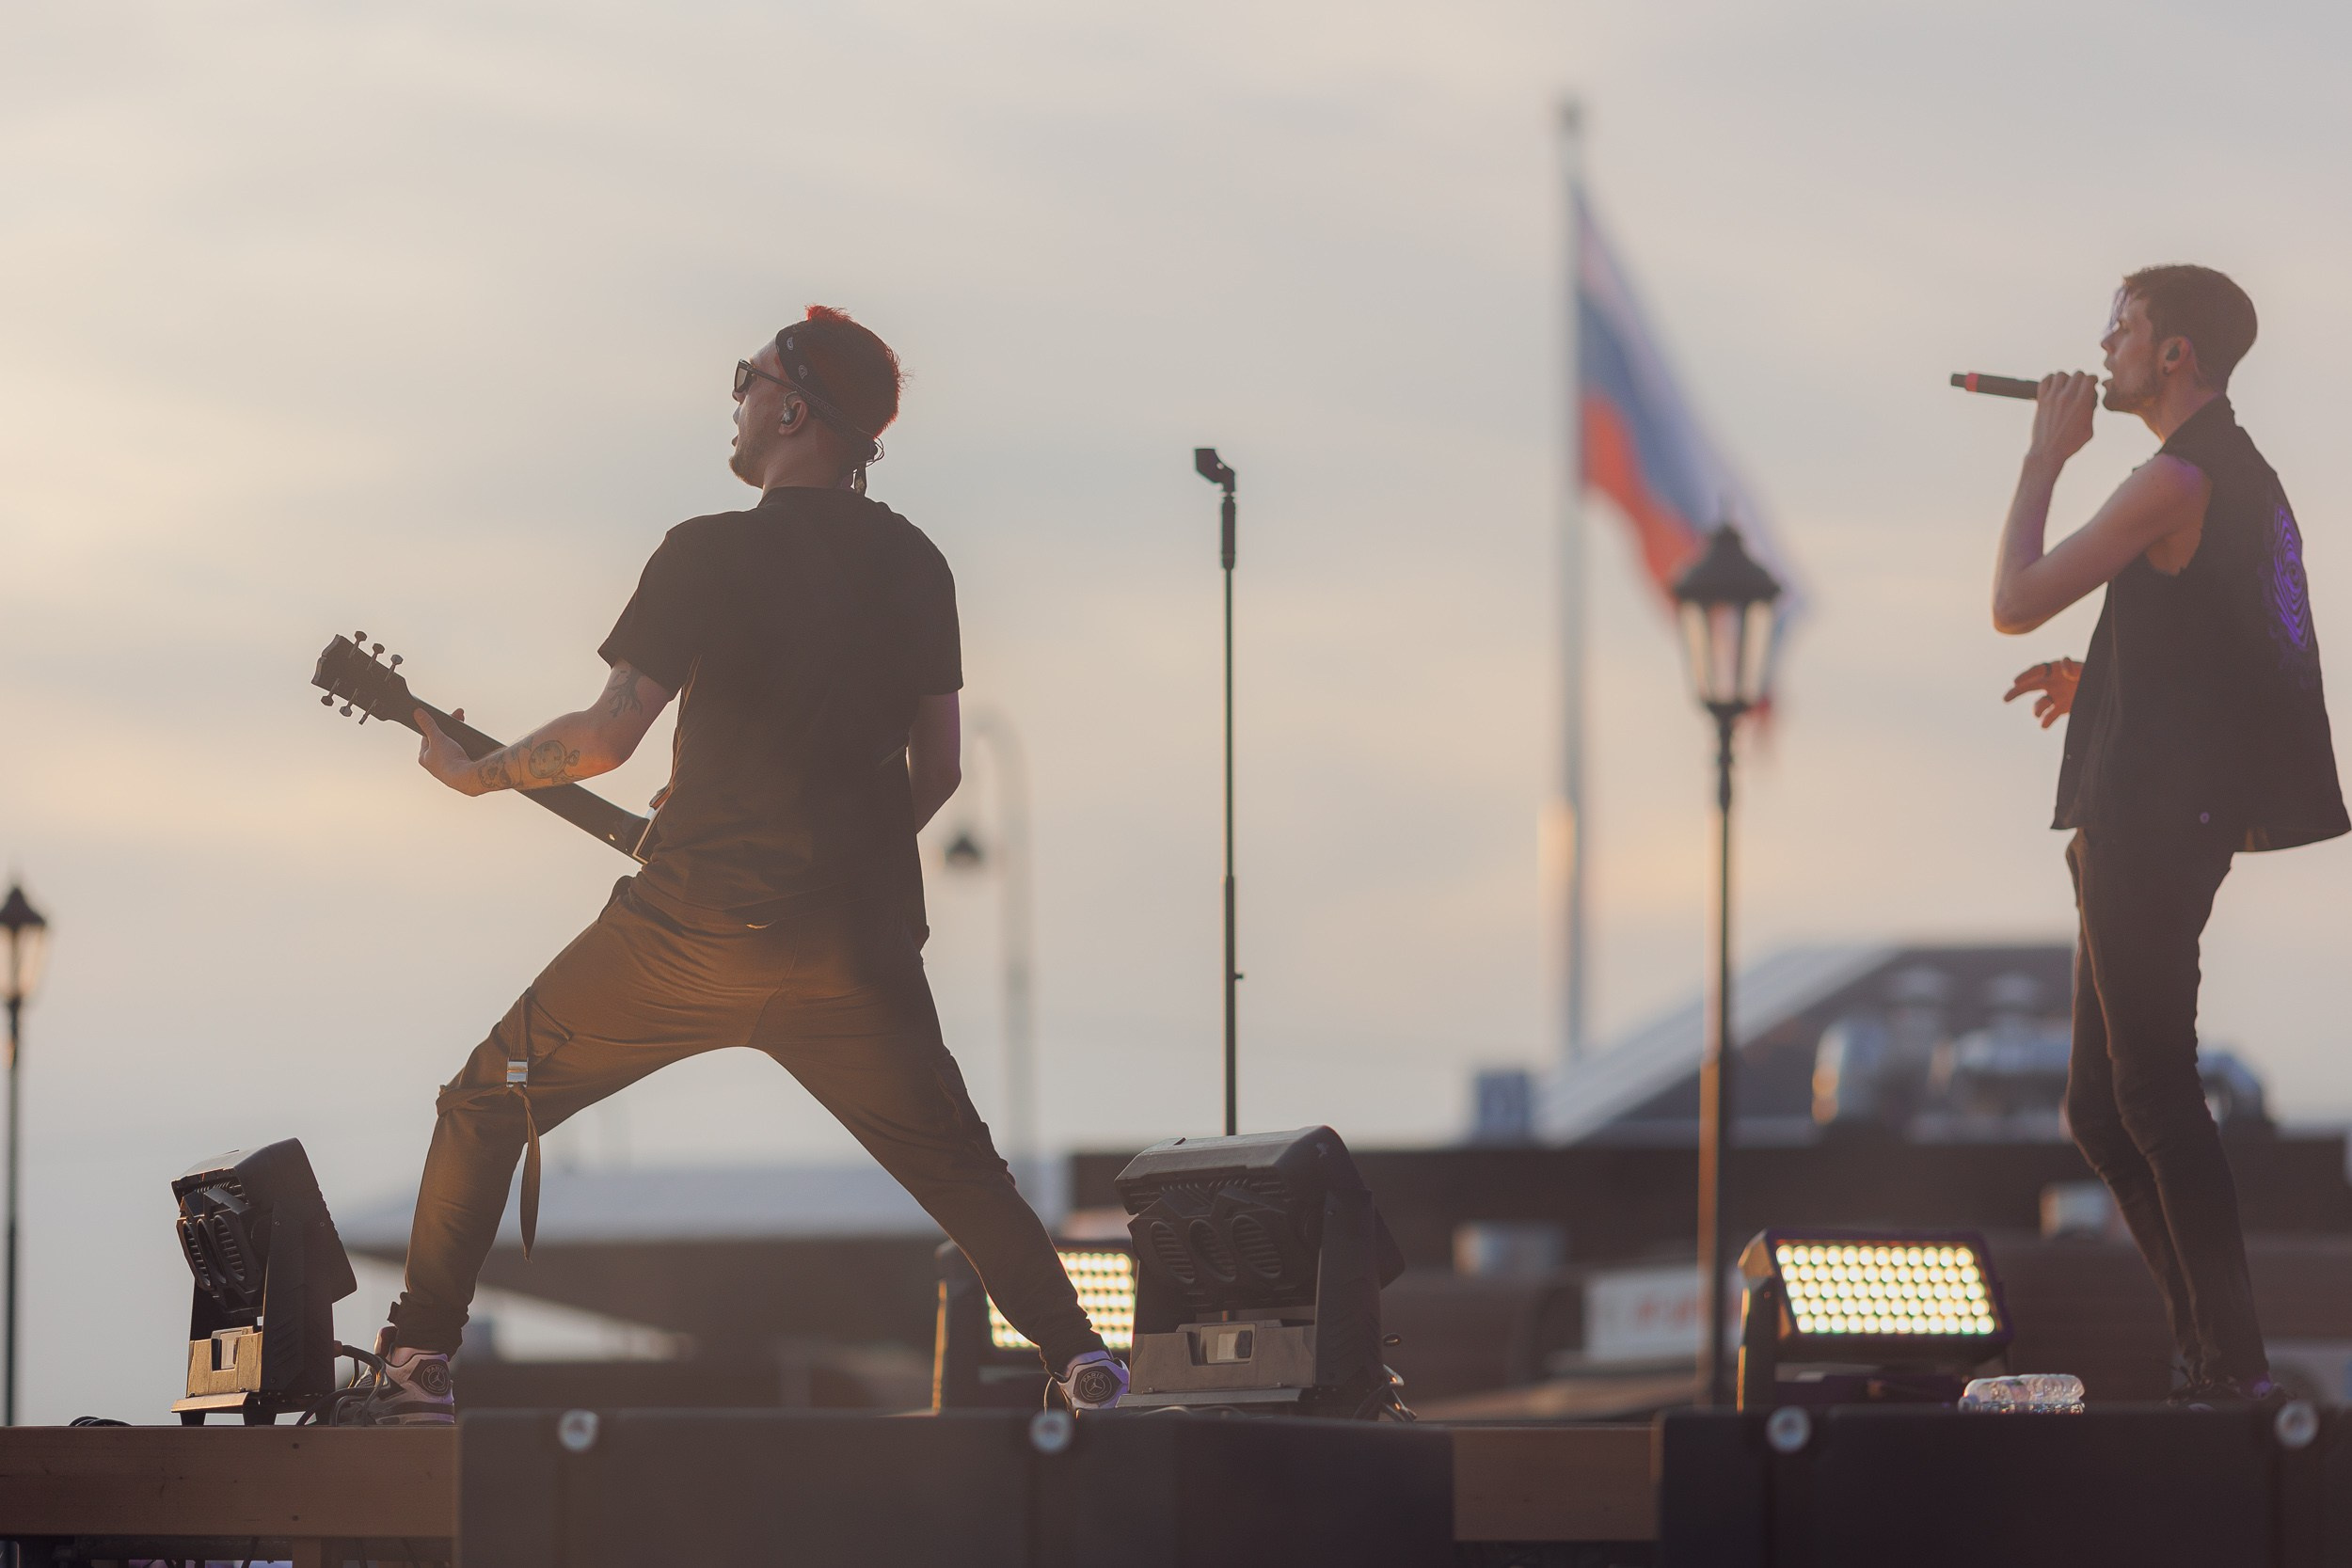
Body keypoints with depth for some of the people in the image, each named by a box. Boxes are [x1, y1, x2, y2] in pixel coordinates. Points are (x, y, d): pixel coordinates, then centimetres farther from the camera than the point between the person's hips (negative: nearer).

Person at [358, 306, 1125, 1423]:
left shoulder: (710, 554, -8)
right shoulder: (915, 565, 8)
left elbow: (609, 734, -14)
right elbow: (938, 770, 11)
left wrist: (477, 775, 2)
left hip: (695, 922, -4)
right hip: (859, 943, 4)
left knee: (490, 1100, 12)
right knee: (957, 1164, 17)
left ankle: (417, 1362, 8)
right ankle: (1079, 1361, 0)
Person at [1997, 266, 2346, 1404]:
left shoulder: (2180, 481, -14)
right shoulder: (2246, 478, 19)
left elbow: (2014, 604, -13)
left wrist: (2045, 459, -3)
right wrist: (2096, 681, 15)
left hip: (2150, 825, -10)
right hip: (2168, 821, 10)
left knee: (2153, 1098, -9)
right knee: (2103, 1107, 13)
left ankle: (2232, 1362, -9)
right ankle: (2209, 1352, 13)